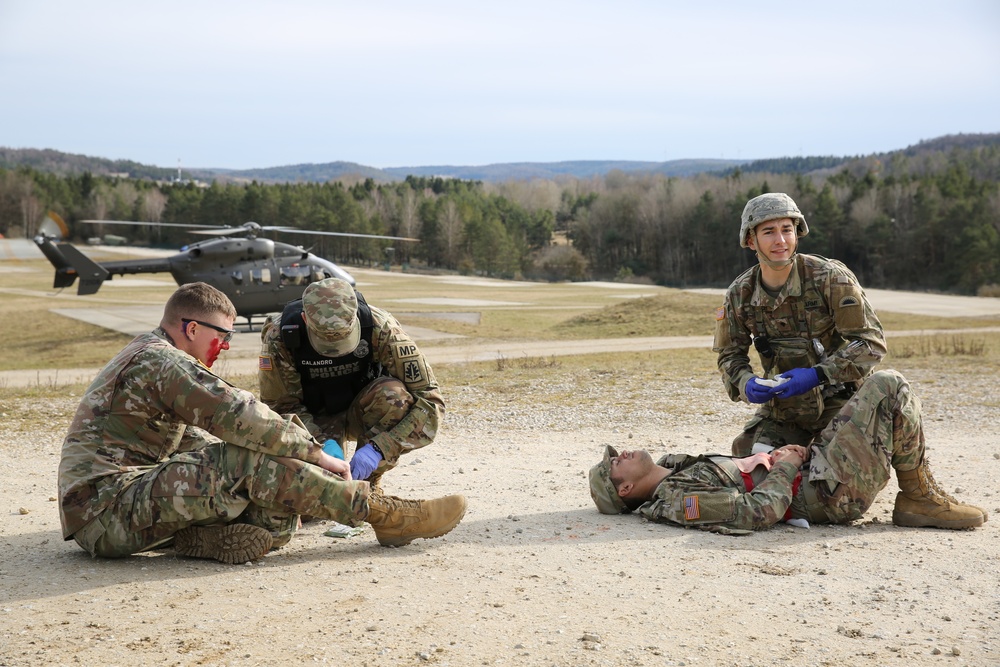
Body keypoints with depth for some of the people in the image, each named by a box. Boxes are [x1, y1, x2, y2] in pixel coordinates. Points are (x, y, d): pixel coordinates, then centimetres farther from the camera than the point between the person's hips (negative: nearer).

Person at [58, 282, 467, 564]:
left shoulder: (143, 357, 22)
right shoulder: (160, 360, -12)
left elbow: (188, 437, 26)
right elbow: (237, 416, -20)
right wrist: (315, 453, -12)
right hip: (109, 508, -10)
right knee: (248, 464, -23)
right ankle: (386, 516, -20)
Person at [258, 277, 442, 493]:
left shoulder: (380, 327, -31)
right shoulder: (279, 335, -28)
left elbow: (430, 400, -30)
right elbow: (281, 406, -17)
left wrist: (378, 449, -40)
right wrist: (323, 442, -36)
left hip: (364, 410, 0)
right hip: (316, 418, 0)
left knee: (394, 395, -34)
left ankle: (368, 483, -12)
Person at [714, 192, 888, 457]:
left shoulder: (831, 278, -17)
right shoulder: (740, 294, -4)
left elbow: (871, 342, -18)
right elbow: (730, 355, 7)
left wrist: (817, 375, -28)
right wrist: (745, 384, -16)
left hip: (838, 401, -4)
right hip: (782, 406, 4)